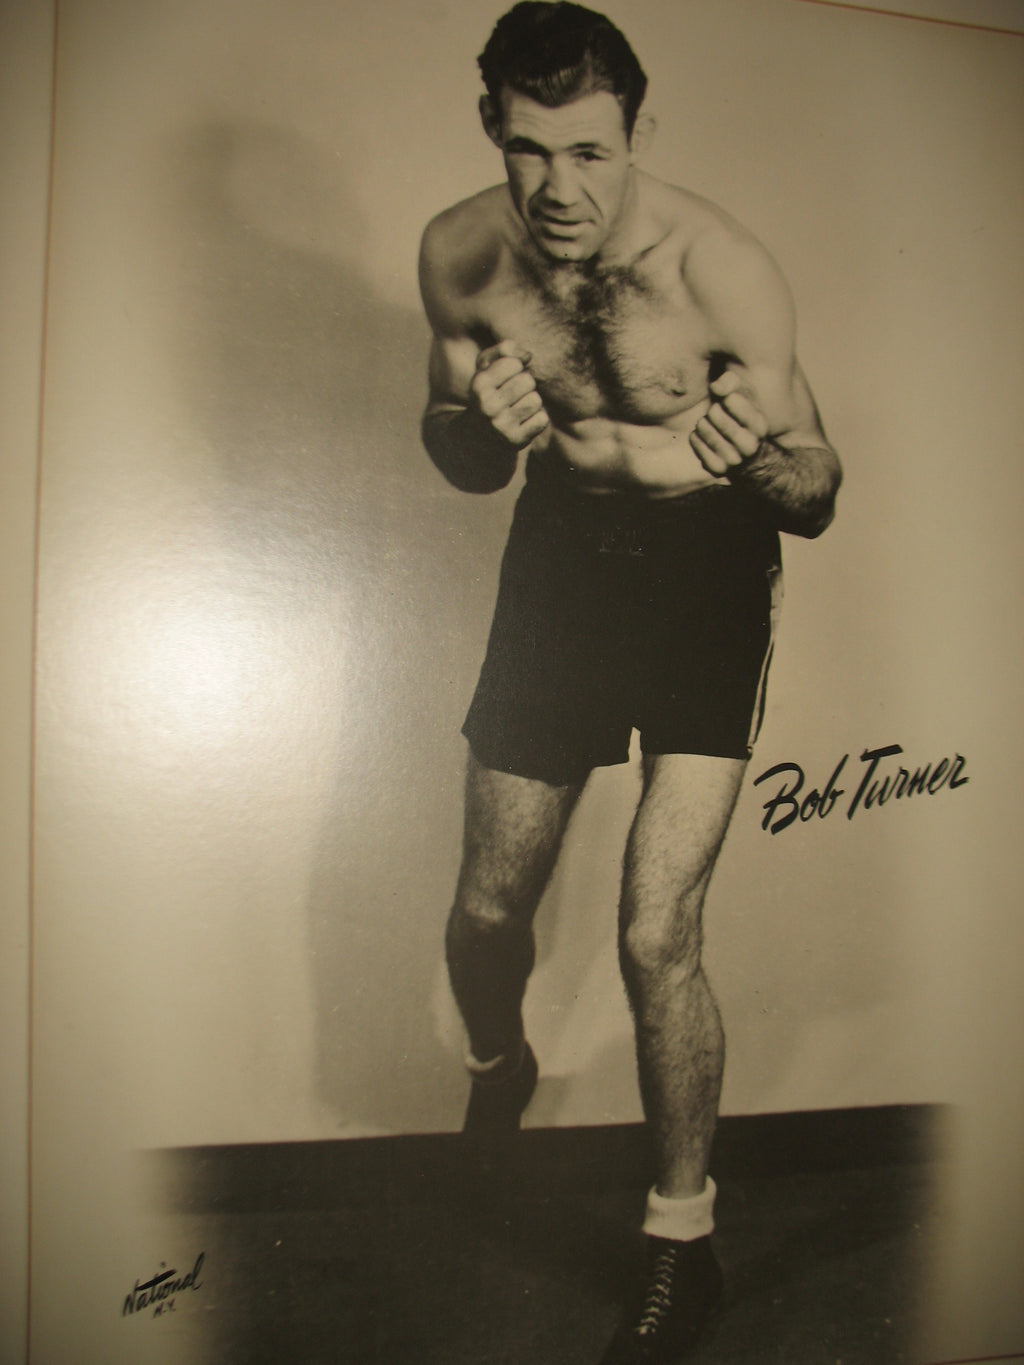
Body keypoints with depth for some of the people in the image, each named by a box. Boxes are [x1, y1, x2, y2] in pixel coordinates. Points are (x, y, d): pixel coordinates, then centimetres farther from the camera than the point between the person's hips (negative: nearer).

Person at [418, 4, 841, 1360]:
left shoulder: (723, 269, -22)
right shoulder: (461, 254, -11)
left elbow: (818, 499, -16)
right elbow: (460, 461, 2)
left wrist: (756, 453, -38)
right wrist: (483, 421, -21)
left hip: (708, 556, -3)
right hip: (562, 543, 4)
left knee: (657, 937, -12)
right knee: (487, 912, 10)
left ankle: (684, 1249, 14)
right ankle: (500, 1073, 47)